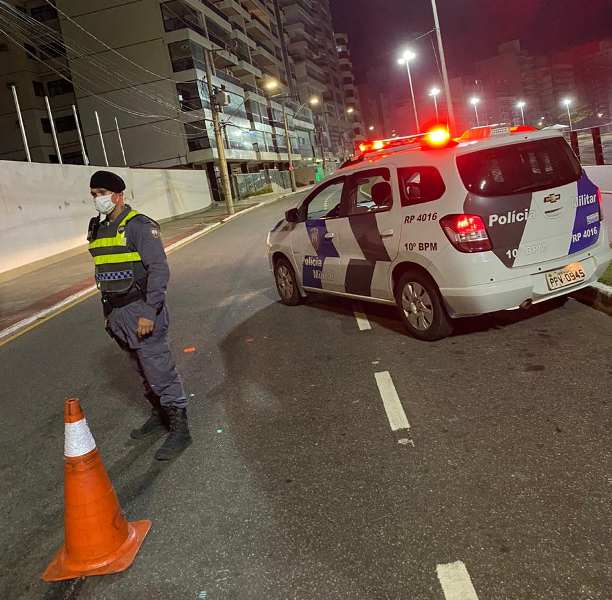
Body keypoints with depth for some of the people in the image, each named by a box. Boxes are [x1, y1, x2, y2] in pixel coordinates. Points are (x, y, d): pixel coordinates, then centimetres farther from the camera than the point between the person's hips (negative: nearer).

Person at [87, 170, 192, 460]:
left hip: (141, 311, -8)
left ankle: (179, 430, 4)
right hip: (118, 314, 8)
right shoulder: (99, 230, 13)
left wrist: (148, 312, -22)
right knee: (143, 371, 18)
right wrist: (108, 312, 18)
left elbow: (159, 269, -18)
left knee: (159, 371, -5)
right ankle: (159, 415, 34)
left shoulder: (140, 226, -12)